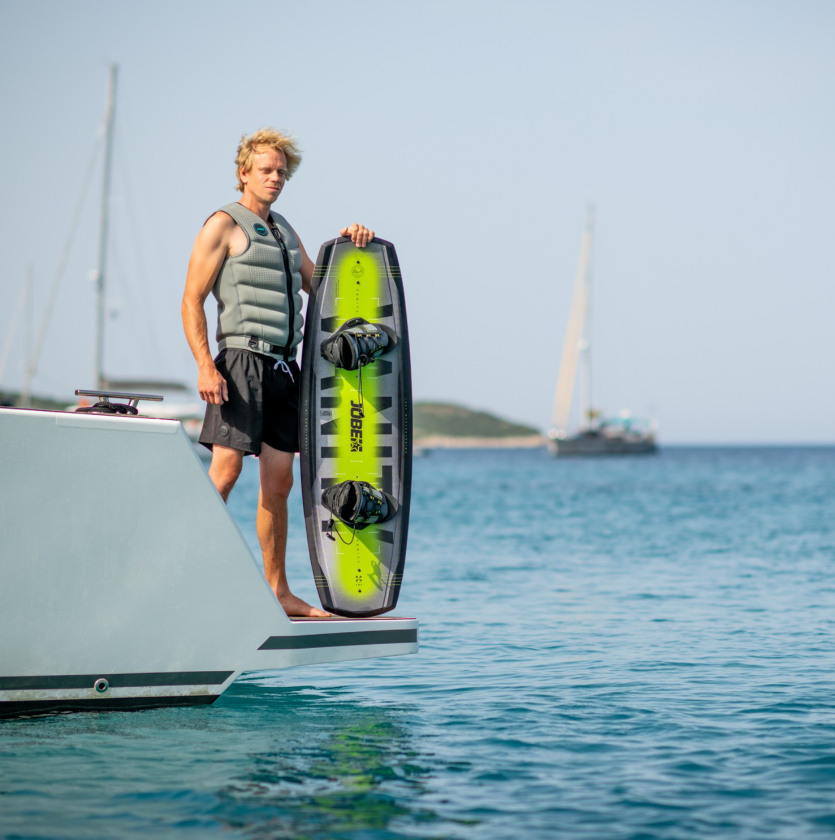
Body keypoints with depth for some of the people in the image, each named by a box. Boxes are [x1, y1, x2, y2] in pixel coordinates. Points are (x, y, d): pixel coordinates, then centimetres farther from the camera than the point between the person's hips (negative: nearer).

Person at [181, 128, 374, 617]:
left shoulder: (285, 231, 21)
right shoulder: (223, 226, -2)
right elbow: (192, 301, -7)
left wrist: (348, 248, 9)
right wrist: (205, 366, -18)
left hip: (284, 366, 7)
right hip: (242, 361, -7)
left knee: (279, 480, 7)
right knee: (226, 471, -14)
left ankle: (277, 591, 11)